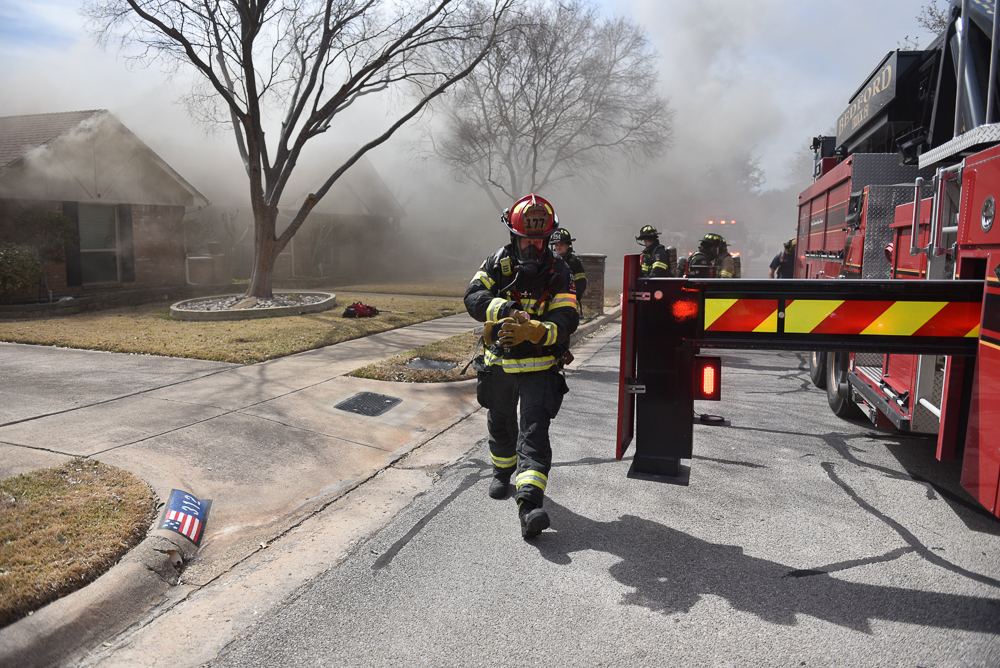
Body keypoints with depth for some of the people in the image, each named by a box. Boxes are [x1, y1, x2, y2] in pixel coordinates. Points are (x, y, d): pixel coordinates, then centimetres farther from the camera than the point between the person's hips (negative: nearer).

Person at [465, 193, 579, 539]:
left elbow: (567, 320, -18)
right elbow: (474, 296, -16)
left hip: (539, 368, -3)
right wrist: (505, 309, -35)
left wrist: (534, 331, -38)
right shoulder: (497, 263, -2)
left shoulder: (559, 271, -8)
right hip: (498, 364, 3)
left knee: (534, 433, -13)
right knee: (501, 426, 22)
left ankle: (530, 504, -18)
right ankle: (503, 471, 49)